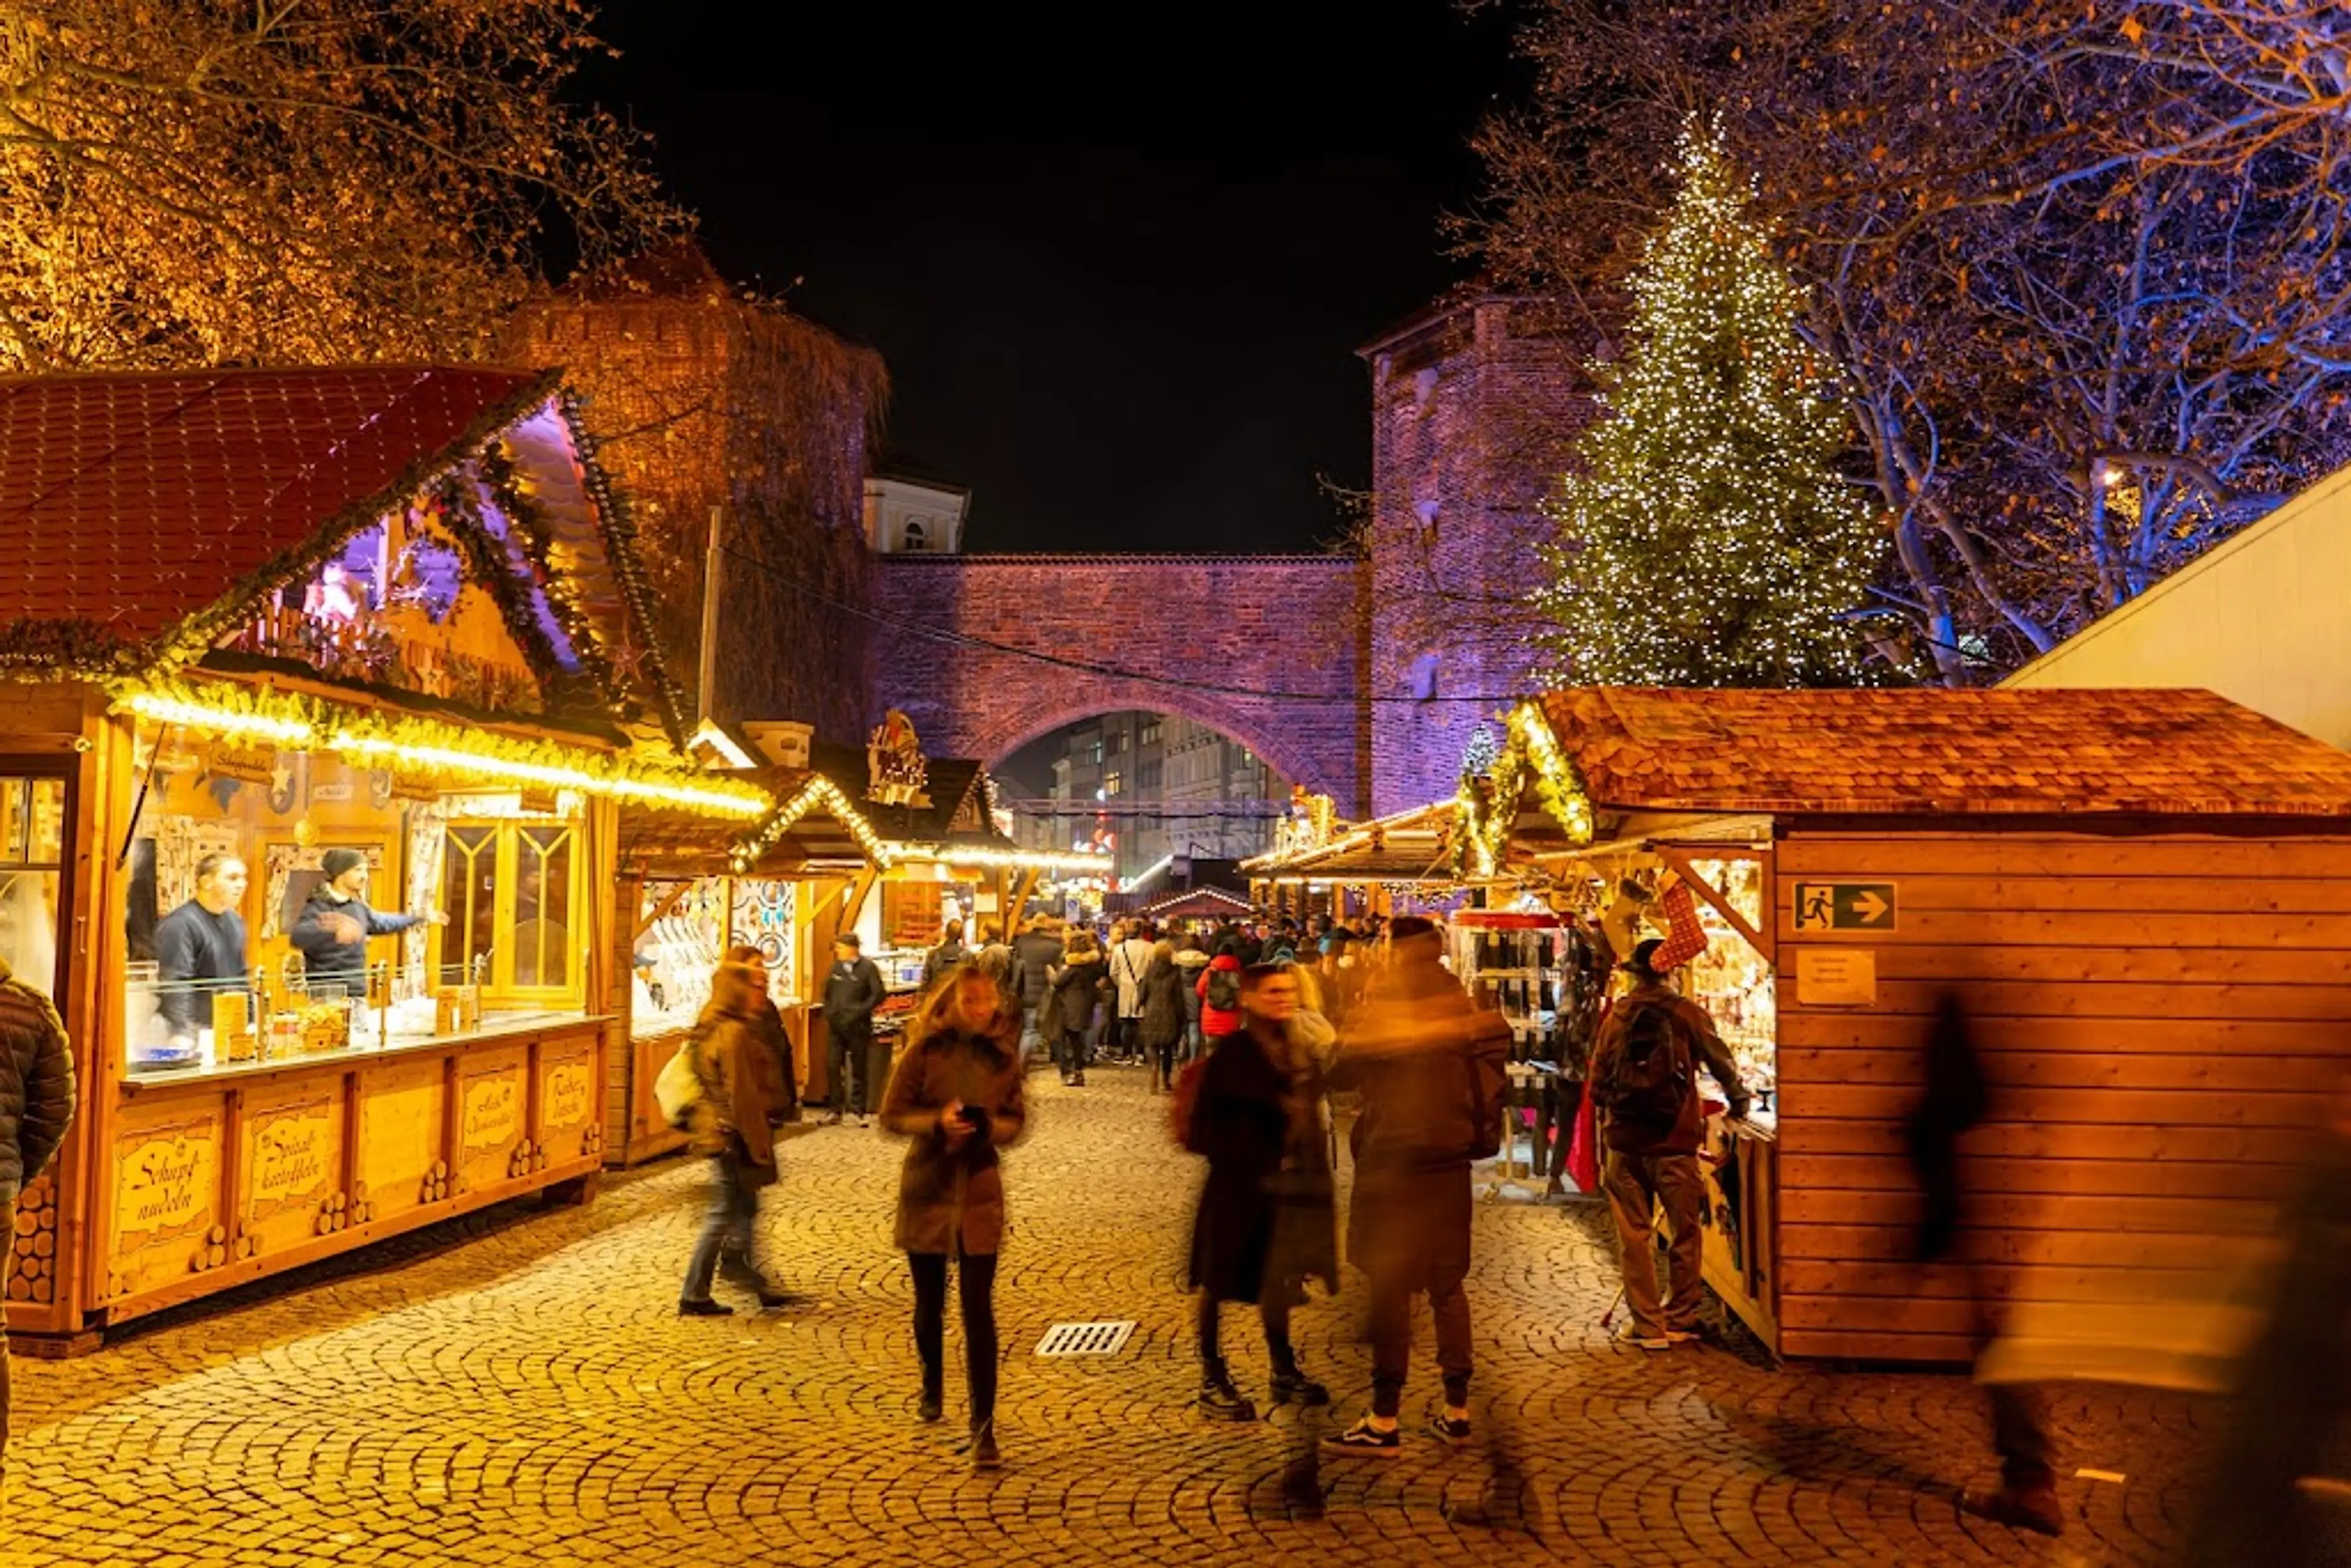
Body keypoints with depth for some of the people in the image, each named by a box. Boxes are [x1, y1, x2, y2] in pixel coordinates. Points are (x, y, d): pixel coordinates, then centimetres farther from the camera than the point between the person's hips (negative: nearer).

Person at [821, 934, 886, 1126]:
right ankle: (834, 1109, 12)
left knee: (858, 1069, 4)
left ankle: (859, 1110, 11)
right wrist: (828, 1012, 7)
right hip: (836, 1026, 4)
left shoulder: (867, 967, -7)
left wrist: (860, 1011, -15)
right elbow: (827, 993, 19)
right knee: (833, 1067, 3)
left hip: (858, 1027, -4)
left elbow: (879, 994, -11)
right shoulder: (836, 967, 8)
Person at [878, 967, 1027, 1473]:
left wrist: (989, 1126, -18)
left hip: (980, 1191, 0)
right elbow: (891, 1116, -7)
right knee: (930, 1302, 16)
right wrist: (937, 1122, -23)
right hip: (927, 1189, 0)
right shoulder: (925, 1051, -8)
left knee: (978, 1309, -5)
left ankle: (983, 1426, -3)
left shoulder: (1003, 1056, -2)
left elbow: (1016, 1121, 4)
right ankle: (932, 1388, 42)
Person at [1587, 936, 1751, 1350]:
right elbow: (1721, 1061, 4)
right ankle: (1680, 1321, 17)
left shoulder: (1617, 1016, 2)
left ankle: (1647, 1325, 10)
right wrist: (1738, 1099, 23)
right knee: (1685, 1234, 12)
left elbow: (1598, 1079, 6)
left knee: (1634, 1236, 7)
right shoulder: (1687, 1014, -4)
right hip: (1674, 1141, -2)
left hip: (1624, 1141, 2)